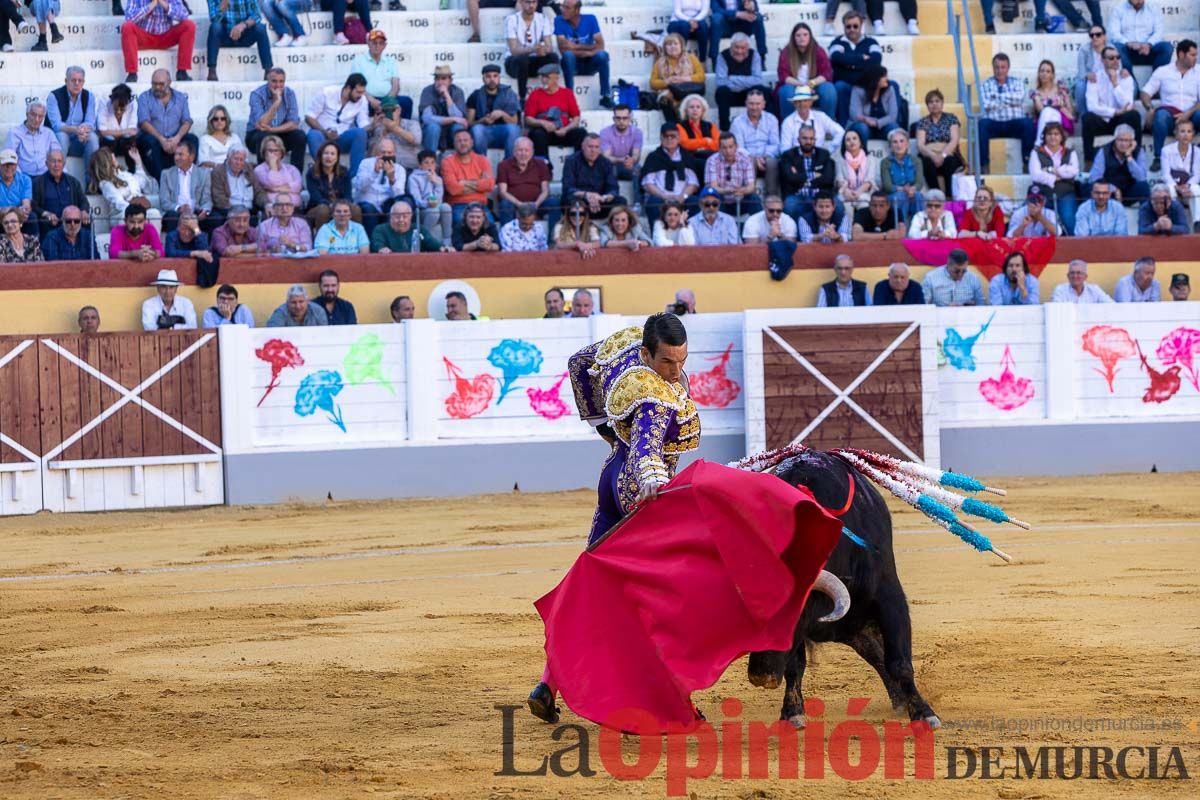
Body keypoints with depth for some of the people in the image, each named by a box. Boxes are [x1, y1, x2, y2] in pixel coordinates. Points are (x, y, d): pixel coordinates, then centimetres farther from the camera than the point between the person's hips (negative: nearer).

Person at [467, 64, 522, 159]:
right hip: (484, 133, 0)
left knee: (512, 128, -33)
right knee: (477, 129, -34)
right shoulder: (476, 96, 6)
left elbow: (514, 122, 0)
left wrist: (503, 114, -19)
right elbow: (469, 123, 1)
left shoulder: (509, 94, 6)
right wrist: (483, 121, -18)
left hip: (504, 133, 0)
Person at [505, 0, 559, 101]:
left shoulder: (543, 19, -1)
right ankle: (522, 99, -28)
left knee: (553, 56, -26)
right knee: (523, 58, -37)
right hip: (515, 61, -3)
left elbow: (549, 47, -10)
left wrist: (543, 50, -36)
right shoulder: (511, 19, -12)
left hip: (535, 61, 3)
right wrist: (533, 49, -40)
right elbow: (514, 50, -20)